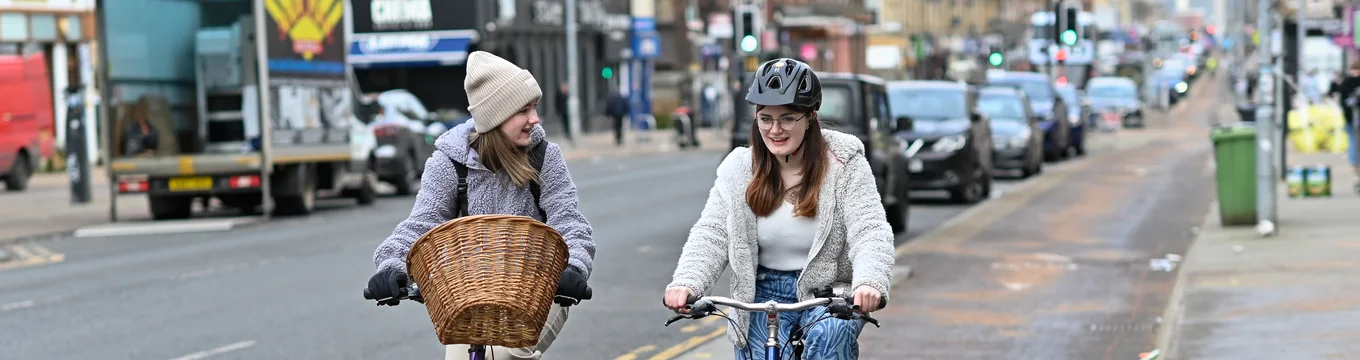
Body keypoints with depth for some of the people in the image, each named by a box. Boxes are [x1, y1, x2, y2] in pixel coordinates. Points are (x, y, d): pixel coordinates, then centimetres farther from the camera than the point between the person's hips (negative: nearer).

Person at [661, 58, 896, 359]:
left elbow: (870, 232, -18)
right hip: (764, 293, 3)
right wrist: (686, 283, -27)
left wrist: (869, 283, -40)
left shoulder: (843, 165, -8)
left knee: (829, 335, -32)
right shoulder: (738, 168, -1)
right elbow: (712, 234, -7)